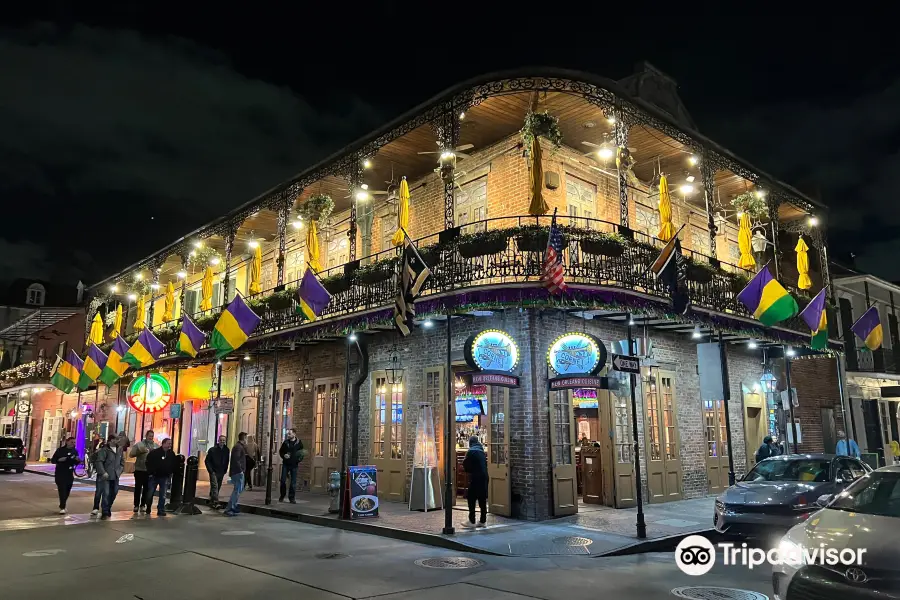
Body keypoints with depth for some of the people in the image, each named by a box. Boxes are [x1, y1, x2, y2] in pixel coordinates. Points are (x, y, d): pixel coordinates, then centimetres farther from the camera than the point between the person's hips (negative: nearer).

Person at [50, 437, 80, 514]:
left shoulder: (75, 451, 7)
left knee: (67, 491, 10)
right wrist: (59, 460, -22)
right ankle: (62, 507, -8)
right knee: (62, 490, -11)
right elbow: (52, 460, -3)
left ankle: (62, 505, 27)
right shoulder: (60, 450, -4)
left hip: (70, 474, 4)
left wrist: (78, 460, -8)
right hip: (60, 474, -4)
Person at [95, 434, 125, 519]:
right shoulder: (104, 450, -8)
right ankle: (105, 512, -2)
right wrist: (103, 472, -18)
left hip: (115, 476, 6)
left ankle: (108, 509, 28)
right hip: (106, 476, -6)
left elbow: (122, 462, 19)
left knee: (114, 493, 11)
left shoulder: (120, 451, 11)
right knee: (106, 493, -8)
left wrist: (119, 471, 7)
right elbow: (99, 462, -13)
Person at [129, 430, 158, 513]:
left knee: (147, 488, 6)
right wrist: (139, 451, -20)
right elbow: (131, 454, -6)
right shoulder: (139, 444, -2)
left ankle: (142, 505, 15)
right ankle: (136, 505, 14)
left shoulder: (156, 446, 4)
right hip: (139, 469, -2)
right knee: (138, 488, 5)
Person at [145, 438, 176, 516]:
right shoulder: (154, 452, -9)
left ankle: (161, 510, 6)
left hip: (165, 477, 2)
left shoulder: (172, 454, 3)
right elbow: (148, 463, -7)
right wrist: (150, 472, -11)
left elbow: (174, 465, 13)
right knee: (150, 493, 6)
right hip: (154, 476, -2)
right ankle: (148, 509, 26)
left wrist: (171, 473, 6)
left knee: (163, 495, 0)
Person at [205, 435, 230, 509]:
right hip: (214, 472, -5)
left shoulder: (226, 450, 6)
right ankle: (216, 502, -20)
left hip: (221, 473, 5)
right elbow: (207, 461, -4)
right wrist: (210, 471, -11)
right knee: (215, 486, -15)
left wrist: (225, 470, 6)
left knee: (218, 487, 10)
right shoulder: (212, 449, -5)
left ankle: (211, 502, 22)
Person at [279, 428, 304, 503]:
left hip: (294, 465, -2)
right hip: (285, 464, 2)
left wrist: (299, 460, -10)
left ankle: (291, 498, 9)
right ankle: (282, 496, 18)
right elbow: (280, 451, 13)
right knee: (283, 480, 2)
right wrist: (283, 455, -7)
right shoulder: (285, 442, 5)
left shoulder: (299, 443, 0)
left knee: (293, 482, 1)